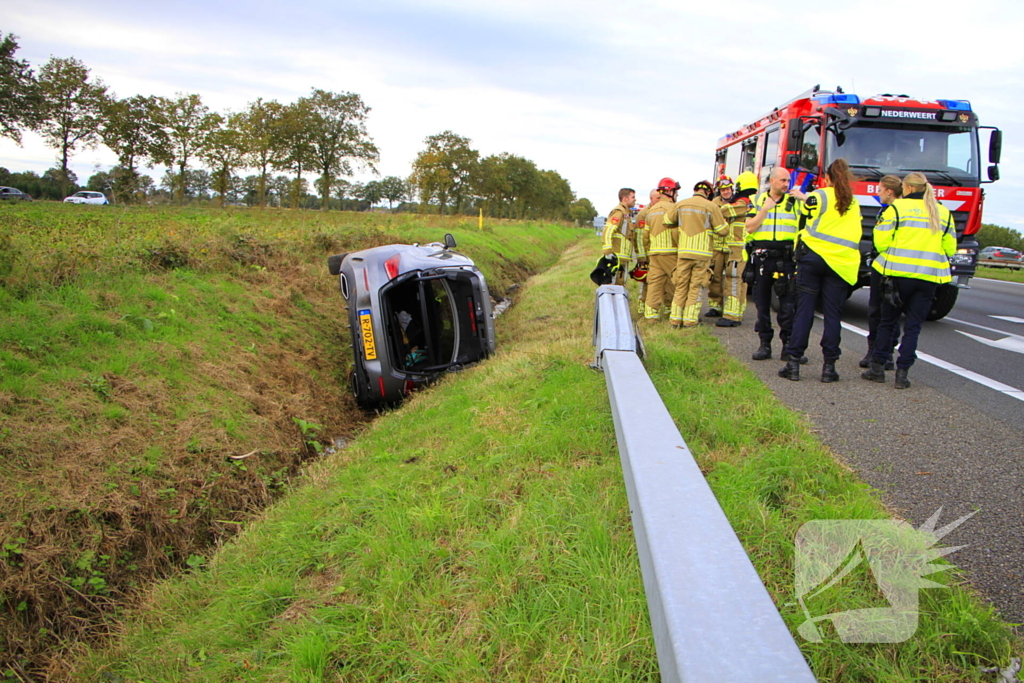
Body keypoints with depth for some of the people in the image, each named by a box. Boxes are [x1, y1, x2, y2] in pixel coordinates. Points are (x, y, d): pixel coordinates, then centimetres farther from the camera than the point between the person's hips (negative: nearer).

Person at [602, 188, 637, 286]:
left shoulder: (627, 213, 22)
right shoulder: (618, 212, -10)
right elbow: (607, 232, -20)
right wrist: (608, 253, -26)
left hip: (623, 259, 10)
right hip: (616, 259, -10)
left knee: (620, 284, 11)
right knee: (614, 284, -10)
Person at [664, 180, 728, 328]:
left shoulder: (680, 205, 6)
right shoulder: (711, 207, -5)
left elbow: (667, 221, 18)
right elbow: (722, 230, -2)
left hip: (683, 252, 3)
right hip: (702, 253, -3)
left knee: (681, 286, 9)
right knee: (696, 287, 3)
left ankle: (675, 319, 9)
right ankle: (690, 320, 2)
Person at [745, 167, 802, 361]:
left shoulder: (794, 202, 8)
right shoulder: (758, 201, 10)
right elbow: (750, 228, -3)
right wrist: (765, 209, -8)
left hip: (786, 259, -1)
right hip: (761, 258, 1)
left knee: (788, 304, -3)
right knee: (762, 303, 5)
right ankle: (765, 344, 14)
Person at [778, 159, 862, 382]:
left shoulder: (818, 196, 1)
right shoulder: (853, 203, 16)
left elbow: (804, 224, 5)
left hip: (813, 256, -3)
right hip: (841, 263, 3)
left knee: (804, 311, -1)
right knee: (832, 315, 4)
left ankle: (793, 363, -3)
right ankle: (829, 366, 3)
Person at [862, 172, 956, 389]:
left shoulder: (897, 208, -3)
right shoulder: (944, 213, 11)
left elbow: (881, 240, -7)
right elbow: (950, 248, 11)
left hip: (899, 273, -3)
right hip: (929, 277, 3)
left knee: (887, 322, 9)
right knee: (913, 326, 6)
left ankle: (878, 367, 13)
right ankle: (902, 373, 3)